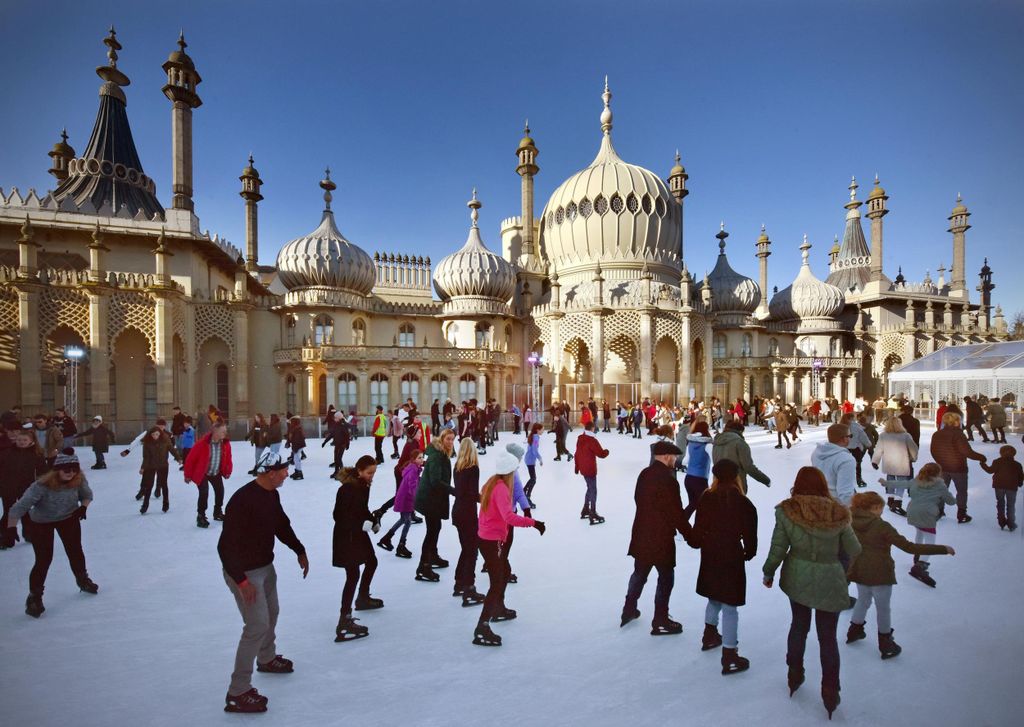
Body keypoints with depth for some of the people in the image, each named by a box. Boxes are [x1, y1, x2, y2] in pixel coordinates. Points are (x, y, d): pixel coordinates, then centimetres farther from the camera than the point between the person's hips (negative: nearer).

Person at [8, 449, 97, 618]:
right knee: (43, 560, -7)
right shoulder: (42, 486, -36)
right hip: (40, 523, -3)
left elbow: (87, 495, -5)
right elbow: (19, 508, -35)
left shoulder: (79, 480, -24)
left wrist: (83, 507, -22)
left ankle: (83, 580, 39)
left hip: (69, 518, 3)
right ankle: (34, 597, 16)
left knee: (75, 551, 13)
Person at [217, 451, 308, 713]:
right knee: (258, 626, -5)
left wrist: (299, 551, 17)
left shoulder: (272, 494, -3)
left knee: (271, 613, 25)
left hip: (266, 565, 9)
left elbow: (282, 525, 12)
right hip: (243, 571, -9)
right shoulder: (242, 500, -29)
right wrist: (242, 580, -26)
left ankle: (267, 659, 50)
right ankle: (237, 693, 10)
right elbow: (226, 546, -27)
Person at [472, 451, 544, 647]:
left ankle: (499, 609, 44)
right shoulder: (501, 488, -24)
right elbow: (508, 516, -37)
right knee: (496, 583, -6)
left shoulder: (492, 482, 2)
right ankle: (481, 629, -4)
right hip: (492, 540, -10)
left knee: (504, 572, 26)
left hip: (487, 537, 10)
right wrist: (533, 522, -43)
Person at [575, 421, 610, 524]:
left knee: (590, 488, 21)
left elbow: (577, 454, 12)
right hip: (590, 469, -8)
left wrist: (577, 467, 21)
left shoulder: (580, 439, 5)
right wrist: (607, 451, 4)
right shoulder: (592, 440, -20)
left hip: (583, 469, 8)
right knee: (593, 491, 0)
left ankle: (585, 511, 29)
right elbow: (601, 454, -19)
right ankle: (593, 515, 4)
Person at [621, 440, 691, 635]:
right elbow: (676, 513, -18)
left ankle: (629, 610, 34)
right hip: (661, 537, -7)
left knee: (640, 573, 23)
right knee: (666, 577, 11)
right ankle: (660, 621, 22)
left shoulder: (644, 474, 1)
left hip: (642, 533, 7)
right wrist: (689, 534, -5)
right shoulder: (668, 480, -22)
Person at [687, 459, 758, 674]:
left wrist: (694, 541, 20)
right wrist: (748, 553, 11)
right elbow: (749, 535, -9)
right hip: (731, 557, -4)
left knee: (714, 598, 24)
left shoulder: (706, 499, -6)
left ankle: (709, 636, 42)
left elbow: (699, 528, 0)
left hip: (709, 555, 4)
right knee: (729, 606, 4)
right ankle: (729, 657, 11)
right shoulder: (744, 504, -14)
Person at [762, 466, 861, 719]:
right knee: (828, 637, 13)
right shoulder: (838, 514, -12)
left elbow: (777, 548, -9)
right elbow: (854, 551, -2)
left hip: (797, 579, 1)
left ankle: (795, 676, 35)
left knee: (799, 625, 22)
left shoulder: (787, 511, -12)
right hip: (829, 582, -1)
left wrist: (769, 573, 6)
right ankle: (830, 692, 20)